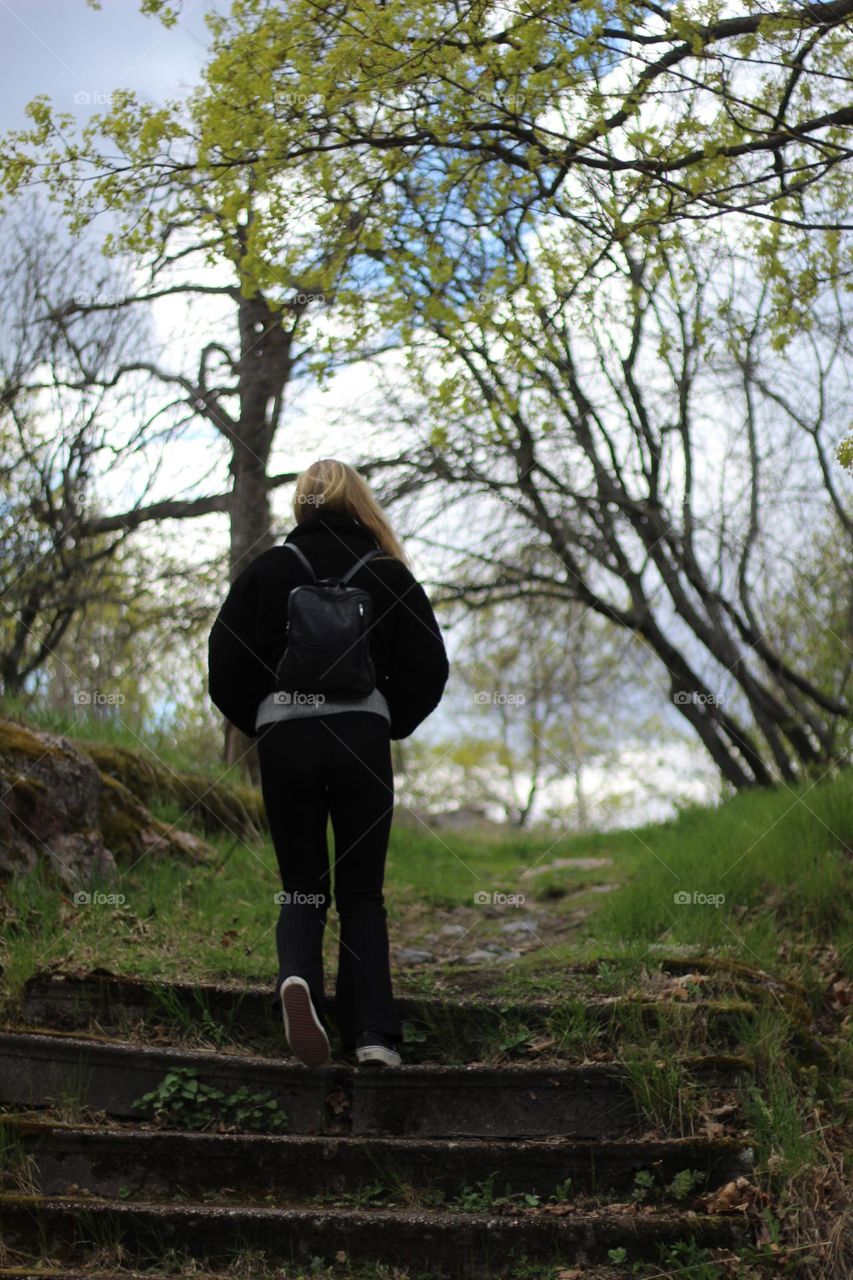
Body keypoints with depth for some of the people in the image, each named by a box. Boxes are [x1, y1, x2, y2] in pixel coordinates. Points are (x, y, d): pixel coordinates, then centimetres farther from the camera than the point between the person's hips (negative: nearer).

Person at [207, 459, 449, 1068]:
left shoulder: (269, 568, 3)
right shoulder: (387, 572, 3)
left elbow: (224, 663, 1)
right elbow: (429, 665, 1)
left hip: (284, 737, 0)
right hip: (362, 733, 0)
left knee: (301, 886, 11)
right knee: (362, 892, 9)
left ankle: (297, 976, -20)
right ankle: (373, 1034, 0)